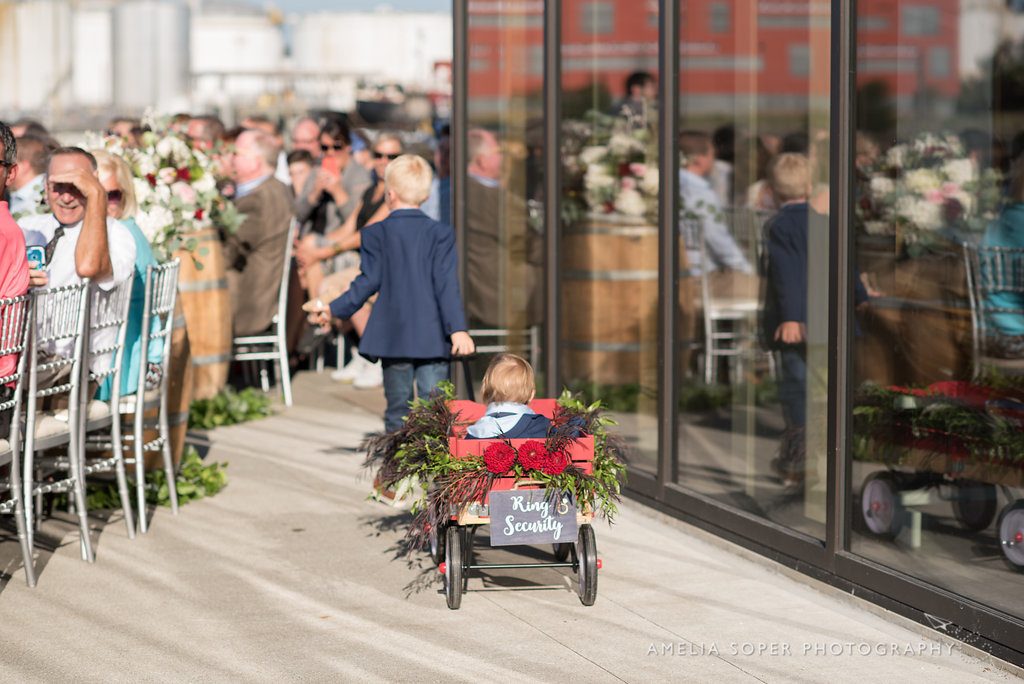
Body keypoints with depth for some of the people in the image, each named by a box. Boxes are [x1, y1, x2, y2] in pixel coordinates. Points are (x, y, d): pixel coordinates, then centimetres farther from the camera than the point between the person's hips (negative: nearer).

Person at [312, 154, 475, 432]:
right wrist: (457, 329, -8)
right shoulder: (441, 233, 1)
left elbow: (368, 282, -3)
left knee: (398, 412, 7)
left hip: (393, 337, 0)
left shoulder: (375, 234, -1)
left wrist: (334, 310, 9)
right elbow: (447, 285, -5)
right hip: (432, 337, 0)